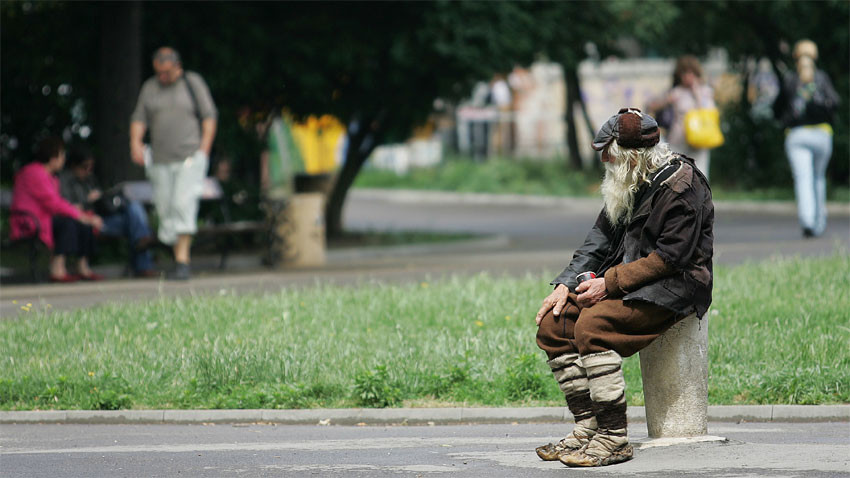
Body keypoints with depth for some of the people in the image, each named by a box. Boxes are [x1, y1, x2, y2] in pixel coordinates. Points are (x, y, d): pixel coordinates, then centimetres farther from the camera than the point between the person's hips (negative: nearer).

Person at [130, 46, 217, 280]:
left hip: (190, 157, -4)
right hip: (161, 161, 4)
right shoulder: (149, 88, 12)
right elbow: (139, 119, 12)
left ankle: (183, 261, -20)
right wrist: (135, 142, -7)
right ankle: (179, 259, 10)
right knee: (165, 208, 1)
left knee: (183, 204, -17)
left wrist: (204, 149, -7)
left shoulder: (193, 83, 3)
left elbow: (209, 116, 2)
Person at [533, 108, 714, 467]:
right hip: (623, 283, 9)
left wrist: (610, 283, -21)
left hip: (675, 286, -9)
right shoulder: (629, 183, 12)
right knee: (553, 324, -6)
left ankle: (613, 439, -26)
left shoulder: (680, 185, -16)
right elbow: (601, 235, 16)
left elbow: (671, 256, -20)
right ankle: (587, 426, -6)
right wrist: (567, 282, 3)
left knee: (592, 325, -30)